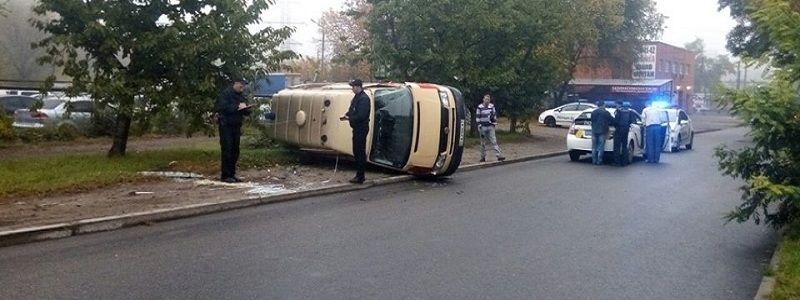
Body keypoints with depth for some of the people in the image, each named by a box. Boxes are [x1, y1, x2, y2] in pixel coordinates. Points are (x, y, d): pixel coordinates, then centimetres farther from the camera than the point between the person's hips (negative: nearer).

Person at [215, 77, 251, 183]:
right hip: (226, 125, -7)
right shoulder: (225, 94, -8)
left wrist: (245, 108, -9)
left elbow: (246, 111, 15)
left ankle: (232, 174, 14)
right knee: (227, 150, -8)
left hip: (236, 126, 7)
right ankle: (225, 175, -4)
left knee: (235, 150, 7)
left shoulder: (241, 96, 14)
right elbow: (223, 107, -21)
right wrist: (237, 107, -23)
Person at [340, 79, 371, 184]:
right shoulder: (356, 97, 13)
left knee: (360, 152, -6)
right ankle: (359, 175, 25)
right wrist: (346, 115, 3)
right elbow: (352, 110, 22)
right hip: (357, 128, 10)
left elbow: (361, 116, -24)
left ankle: (360, 177, -1)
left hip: (361, 129, -10)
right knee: (357, 152, 15)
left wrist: (349, 118, -16)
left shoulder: (364, 99, -18)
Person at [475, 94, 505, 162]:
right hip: (483, 127, -2)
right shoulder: (480, 107, -5)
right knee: (483, 143, 7)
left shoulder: (492, 106, 4)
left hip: (490, 126, 2)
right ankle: (483, 157, 17)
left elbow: (494, 114, 15)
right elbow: (477, 117, -3)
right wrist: (479, 126, -8)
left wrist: (494, 122, 4)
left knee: (494, 141, -5)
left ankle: (499, 156, -10)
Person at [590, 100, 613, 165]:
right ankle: (599, 161, -3)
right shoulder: (606, 113, -5)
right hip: (602, 131, -4)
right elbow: (612, 120, -1)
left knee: (594, 147, 7)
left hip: (594, 131, 4)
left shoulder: (593, 112, 7)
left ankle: (594, 160, 6)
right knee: (601, 147, -1)